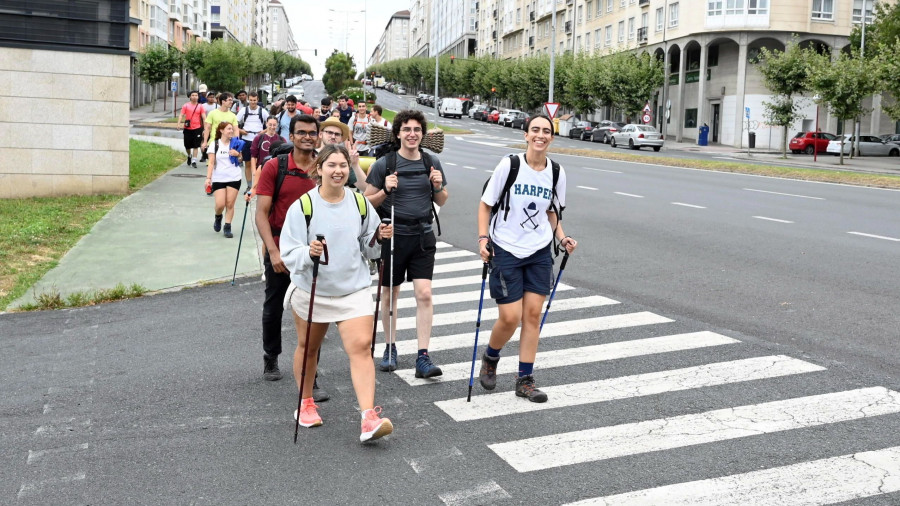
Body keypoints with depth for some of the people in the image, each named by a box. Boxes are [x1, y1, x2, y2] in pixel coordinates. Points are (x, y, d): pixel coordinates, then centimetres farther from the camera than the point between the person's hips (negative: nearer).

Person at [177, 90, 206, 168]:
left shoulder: (200, 106, 4)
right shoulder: (186, 106, 3)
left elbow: (204, 117, 0)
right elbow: (181, 115, -1)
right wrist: (179, 124, -17)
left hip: (197, 128, -1)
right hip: (187, 128, 1)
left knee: (196, 146, -3)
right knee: (187, 146, 9)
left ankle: (194, 161, 2)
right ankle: (189, 156, 37)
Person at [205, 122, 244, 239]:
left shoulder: (235, 144, 9)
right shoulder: (215, 145, 1)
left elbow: (240, 160, 16)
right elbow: (211, 163, -1)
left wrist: (237, 154, -6)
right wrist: (208, 178, -10)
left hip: (234, 178, 2)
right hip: (218, 179, -2)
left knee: (230, 204, -2)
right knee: (220, 204, -10)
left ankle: (227, 227, 8)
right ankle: (218, 217, 23)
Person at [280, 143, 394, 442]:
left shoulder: (360, 204, 3)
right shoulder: (303, 206, -9)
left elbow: (369, 249, 14)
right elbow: (289, 253, -12)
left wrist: (380, 239, -8)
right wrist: (308, 253, -32)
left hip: (355, 289, 1)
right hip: (312, 291, -1)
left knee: (360, 347, -12)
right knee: (308, 348, 15)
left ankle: (369, 418, -16)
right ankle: (306, 403, 39)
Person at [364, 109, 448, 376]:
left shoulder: (432, 163, 4)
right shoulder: (384, 164, -5)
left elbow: (441, 202, 14)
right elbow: (368, 202, 0)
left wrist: (438, 187, -6)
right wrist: (385, 191, -18)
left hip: (422, 237, 1)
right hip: (393, 236, -1)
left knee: (424, 294, -8)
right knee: (390, 295, 11)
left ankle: (423, 358, -6)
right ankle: (390, 348, 28)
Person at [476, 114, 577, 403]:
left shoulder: (557, 172, 2)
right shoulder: (509, 165, -10)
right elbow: (485, 204, -2)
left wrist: (562, 238, -1)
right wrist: (483, 238, -13)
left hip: (539, 252, 4)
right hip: (506, 250, -3)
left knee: (533, 314, 2)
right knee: (510, 317, -5)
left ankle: (525, 380, 13)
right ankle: (490, 359, 27)